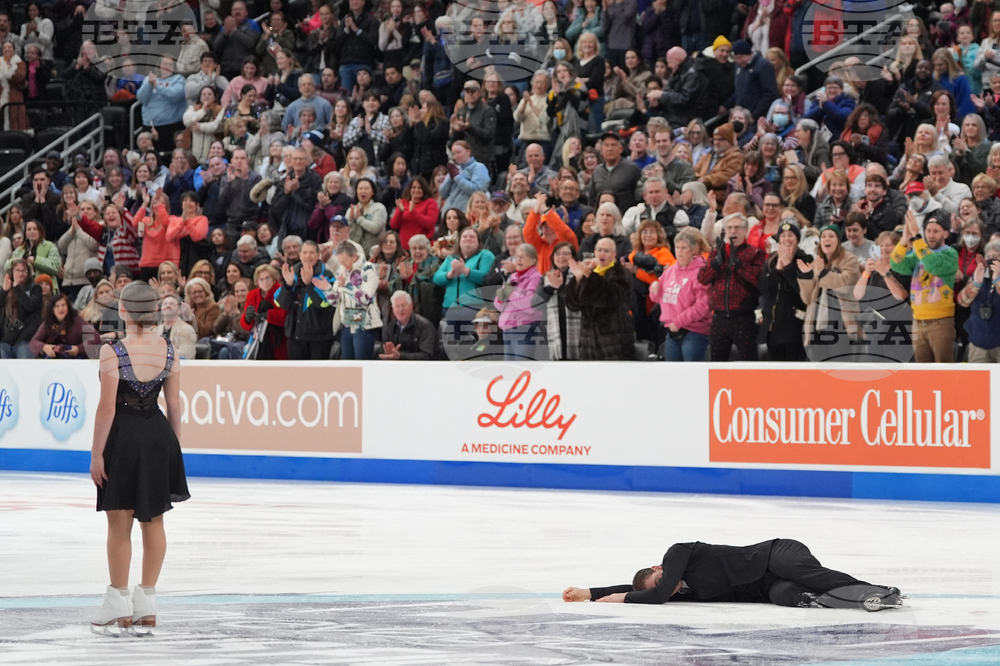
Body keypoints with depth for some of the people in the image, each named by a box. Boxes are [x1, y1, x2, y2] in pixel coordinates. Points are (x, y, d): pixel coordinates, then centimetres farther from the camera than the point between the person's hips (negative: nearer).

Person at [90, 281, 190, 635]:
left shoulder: (113, 351, -15)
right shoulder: (168, 350, -2)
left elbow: (107, 407, -14)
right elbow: (174, 404, 3)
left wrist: (97, 453, -8)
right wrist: (175, 446, 13)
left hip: (123, 435, -4)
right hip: (158, 434, 4)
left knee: (119, 523, 6)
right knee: (153, 521, 13)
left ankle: (119, 604, 12)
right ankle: (147, 604, 17)